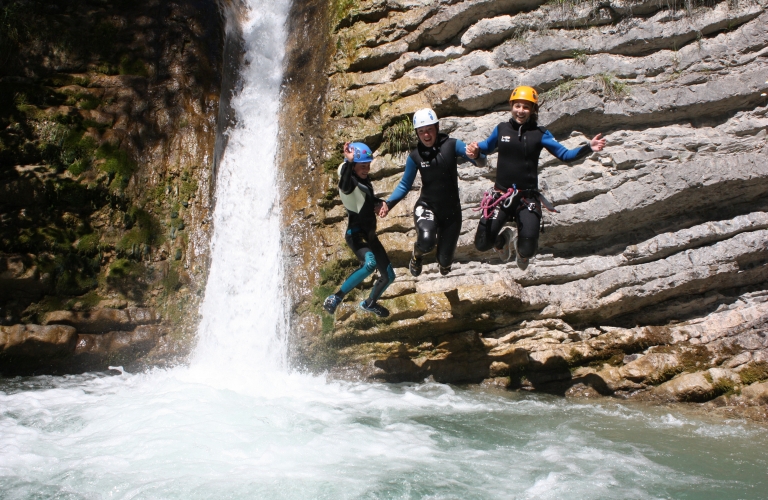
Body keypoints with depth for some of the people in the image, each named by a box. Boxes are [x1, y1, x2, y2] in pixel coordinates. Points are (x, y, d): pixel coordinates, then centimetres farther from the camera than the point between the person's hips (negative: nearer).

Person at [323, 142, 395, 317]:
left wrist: (380, 203, 2)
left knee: (388, 276, 15)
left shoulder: (365, 181, 7)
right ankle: (336, 298, -24)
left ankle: (370, 303, 41)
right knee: (370, 263, -37)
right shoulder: (349, 182, -18)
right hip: (356, 234, -9)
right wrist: (348, 162, -63)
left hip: (370, 235, 9)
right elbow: (345, 185, -45)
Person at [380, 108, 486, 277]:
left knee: (445, 264, 7)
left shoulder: (451, 145, -11)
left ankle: (443, 262, 48)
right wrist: (389, 203, -12)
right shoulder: (415, 156, -7)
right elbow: (405, 185, 4)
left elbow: (481, 162, -17)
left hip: (451, 210, 1)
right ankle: (417, 255, 5)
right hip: (427, 206, 0)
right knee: (426, 241, -34)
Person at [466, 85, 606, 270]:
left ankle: (521, 248, 30)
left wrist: (588, 148, -18)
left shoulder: (540, 133, -1)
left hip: (527, 197, -1)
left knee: (527, 251, -11)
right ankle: (503, 238, 31)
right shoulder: (501, 129, 4)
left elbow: (565, 154, -3)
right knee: (482, 244, -6)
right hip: (501, 194, 2)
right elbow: (487, 147, 22)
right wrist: (475, 149, 0)